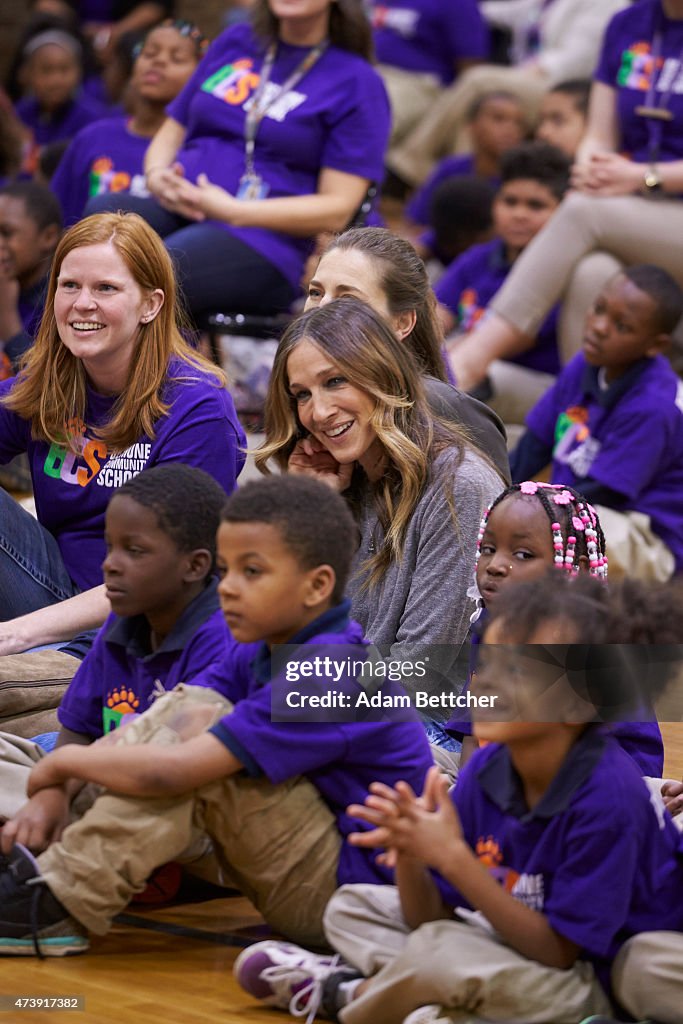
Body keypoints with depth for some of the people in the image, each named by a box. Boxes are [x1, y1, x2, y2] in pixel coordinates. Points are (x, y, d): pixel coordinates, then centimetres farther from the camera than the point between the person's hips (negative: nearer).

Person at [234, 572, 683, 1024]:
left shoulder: (609, 796, -25)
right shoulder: (487, 769, -5)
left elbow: (557, 952, -23)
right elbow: (430, 918, -1)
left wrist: (453, 857, -30)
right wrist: (410, 854, -24)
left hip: (599, 986, -8)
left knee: (437, 951, -30)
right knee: (352, 907, 11)